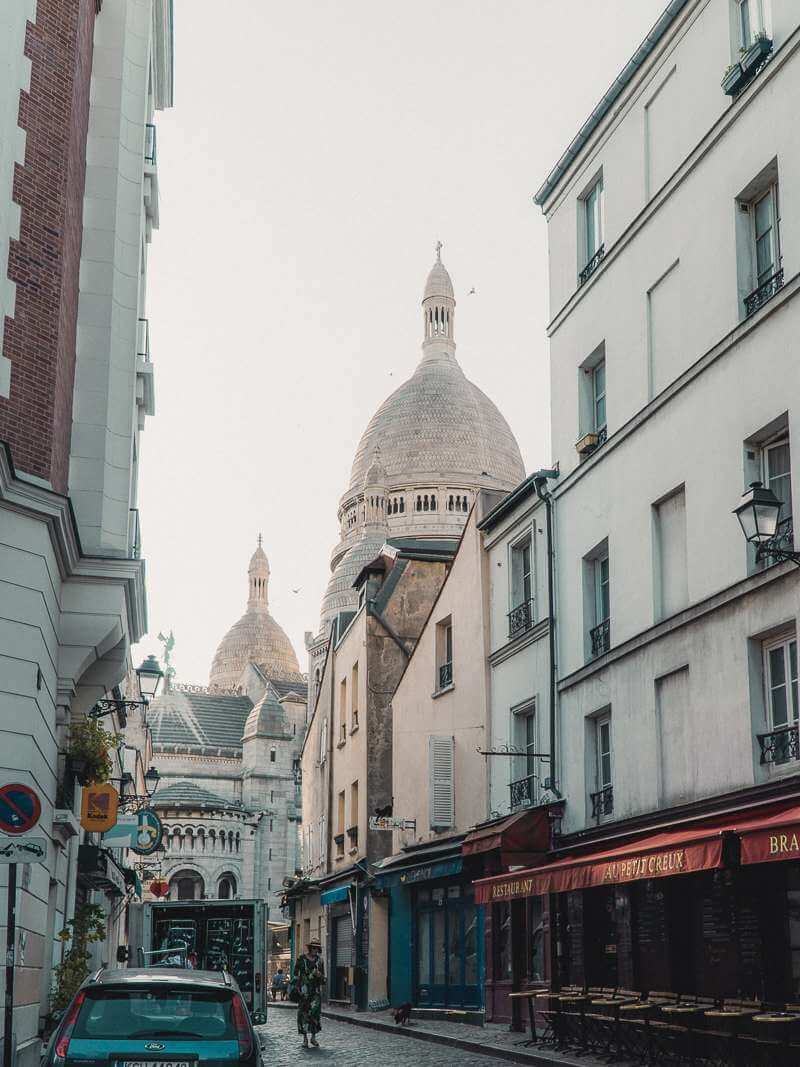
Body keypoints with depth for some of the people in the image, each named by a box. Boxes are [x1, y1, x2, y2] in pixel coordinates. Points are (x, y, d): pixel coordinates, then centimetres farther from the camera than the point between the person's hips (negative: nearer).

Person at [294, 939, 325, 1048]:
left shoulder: (319, 959, 9)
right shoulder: (301, 958, 0)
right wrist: (297, 986, -4)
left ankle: (313, 1037, 6)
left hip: (316, 989, 2)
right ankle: (305, 1038, 6)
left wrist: (319, 975, -7)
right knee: (304, 1012, -2)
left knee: (315, 1011, -6)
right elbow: (296, 973, 3)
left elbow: (323, 975, 16)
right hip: (304, 989, -2)